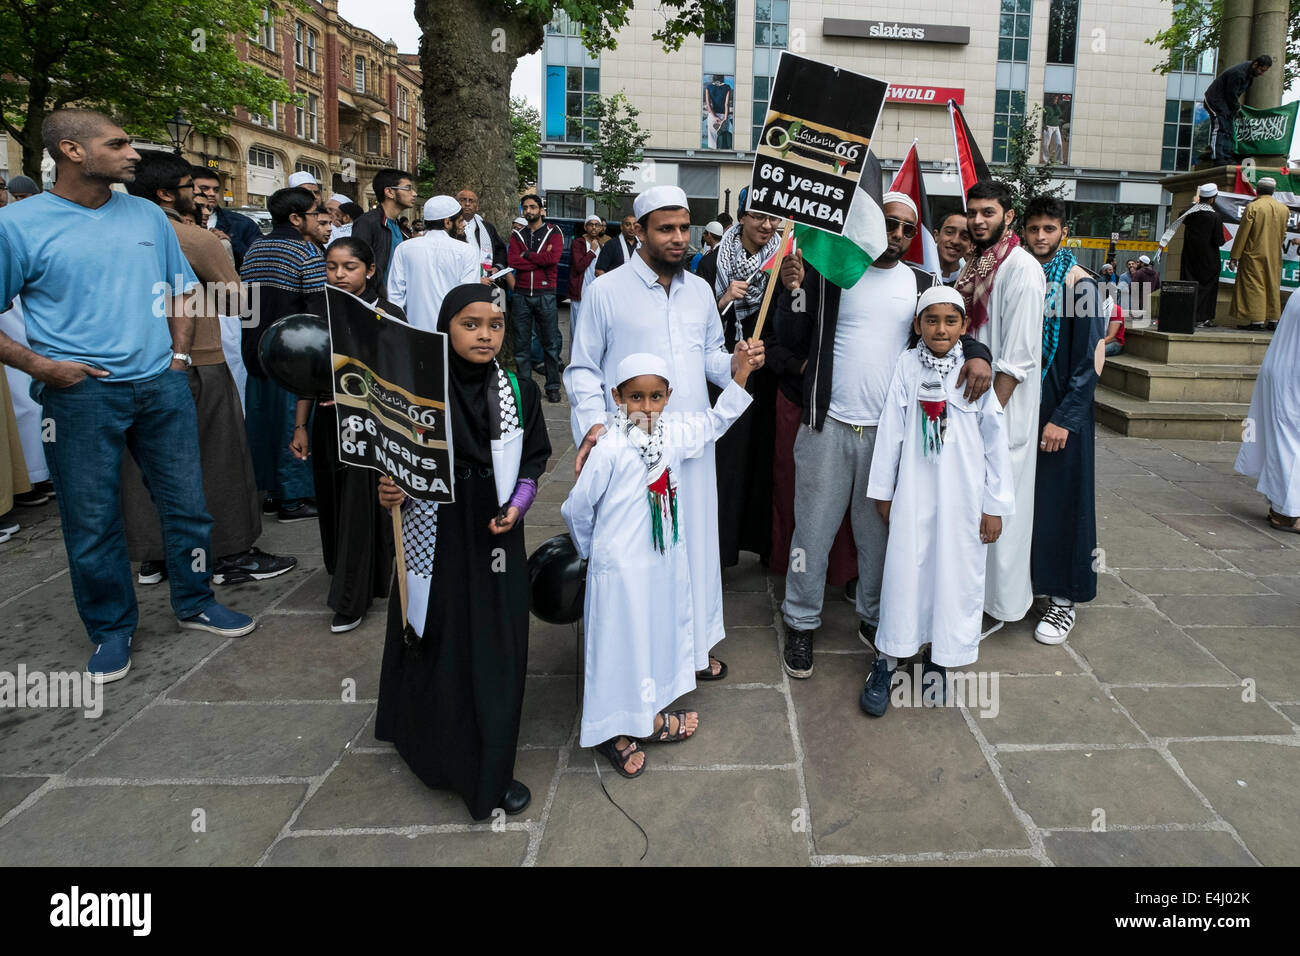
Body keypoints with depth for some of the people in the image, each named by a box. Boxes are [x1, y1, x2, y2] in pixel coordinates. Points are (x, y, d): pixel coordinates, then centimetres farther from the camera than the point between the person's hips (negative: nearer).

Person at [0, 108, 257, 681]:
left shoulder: (148, 216, 9)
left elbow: (180, 290, 18)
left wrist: (179, 353, 6)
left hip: (161, 386, 4)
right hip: (80, 394, -3)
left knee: (187, 503, 10)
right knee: (92, 521, 7)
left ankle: (194, 603, 31)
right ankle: (111, 628, 25)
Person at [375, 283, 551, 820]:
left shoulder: (520, 390, -2)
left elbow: (535, 458, 6)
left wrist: (518, 506, -9)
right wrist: (390, 489, -22)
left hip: (494, 537, 2)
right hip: (435, 534, -2)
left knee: (496, 649, 8)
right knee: (436, 644, 9)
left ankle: (489, 771, 27)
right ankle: (435, 749, 33)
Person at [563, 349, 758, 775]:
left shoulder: (674, 434, -1)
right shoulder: (610, 449, -20)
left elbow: (715, 422, 17)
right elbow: (576, 508, -11)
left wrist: (741, 374, 6)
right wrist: (592, 550, 5)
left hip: (664, 564, 7)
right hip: (621, 568, -7)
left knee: (660, 637, 19)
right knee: (620, 648, 6)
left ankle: (649, 717, 39)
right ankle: (614, 733, 24)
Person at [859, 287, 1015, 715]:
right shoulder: (908, 364, -2)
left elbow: (995, 440, -1)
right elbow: (890, 428, 1)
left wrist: (995, 505, 0)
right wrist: (882, 490, 4)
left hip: (962, 494, 0)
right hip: (914, 491, 0)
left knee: (955, 573, 7)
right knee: (904, 568, 3)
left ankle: (938, 659, 25)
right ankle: (886, 661, 15)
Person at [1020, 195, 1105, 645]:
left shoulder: (1080, 285, -7)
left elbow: (1088, 362, -10)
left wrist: (1064, 418, -16)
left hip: (1061, 412, -5)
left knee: (1061, 500, 1)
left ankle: (1064, 598, 11)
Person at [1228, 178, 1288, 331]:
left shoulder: (1252, 207, -11)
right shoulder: (1283, 209, 6)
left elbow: (1242, 233, -12)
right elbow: (1283, 235, 13)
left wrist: (1234, 256, -9)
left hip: (1254, 255, -5)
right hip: (1274, 256, 5)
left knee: (1254, 286, -3)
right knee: (1272, 285, 12)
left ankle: (1257, 320, -5)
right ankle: (1273, 318, 16)